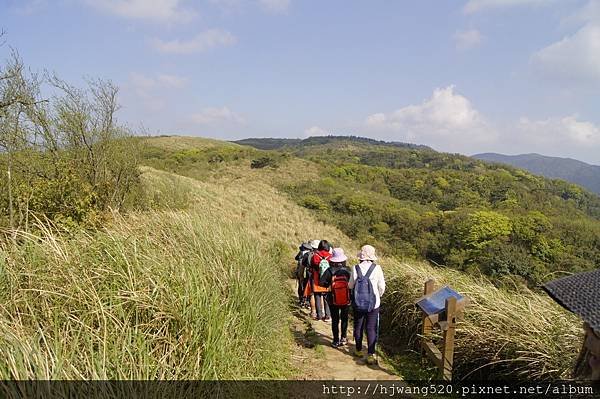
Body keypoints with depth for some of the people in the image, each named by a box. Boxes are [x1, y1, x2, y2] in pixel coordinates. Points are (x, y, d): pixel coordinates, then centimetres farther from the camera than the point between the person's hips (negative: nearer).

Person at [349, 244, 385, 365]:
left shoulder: (355, 268, -12)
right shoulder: (377, 268, -12)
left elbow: (350, 285, -2)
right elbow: (382, 287, -5)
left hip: (358, 304, 1)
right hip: (373, 304, -1)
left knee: (358, 327, 17)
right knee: (371, 328, 6)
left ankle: (358, 350, 31)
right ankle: (371, 354, 3)